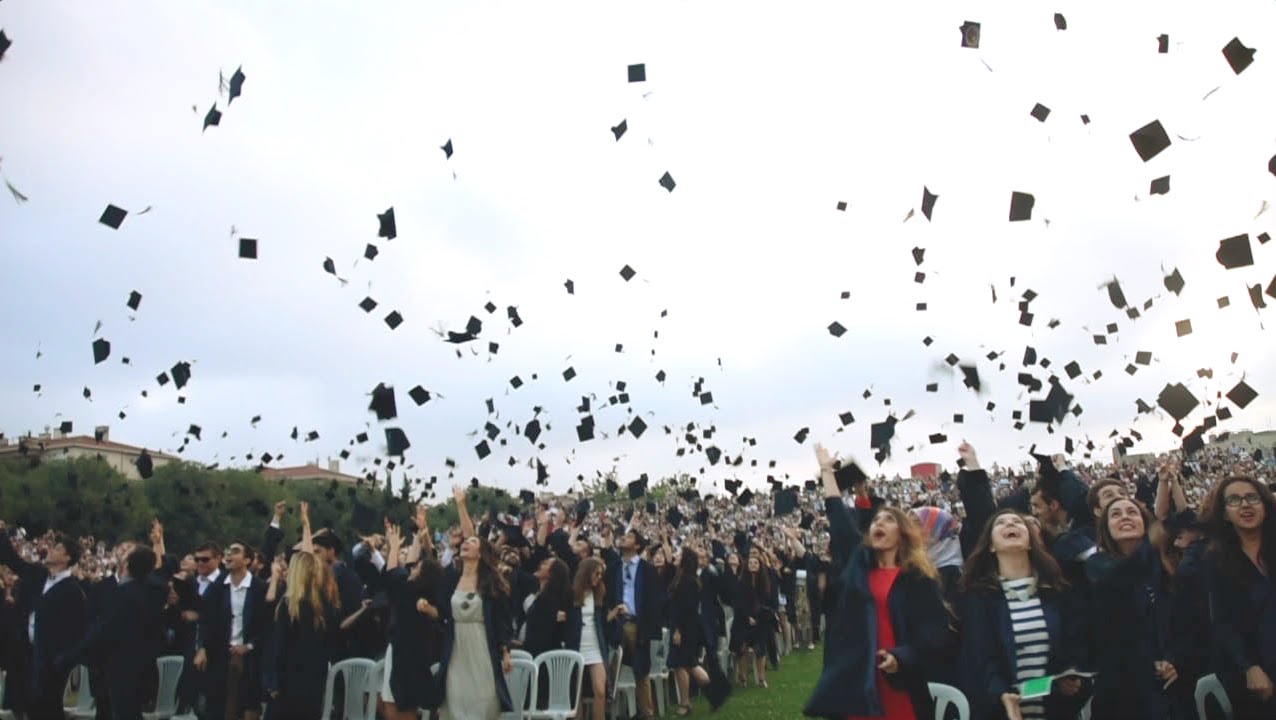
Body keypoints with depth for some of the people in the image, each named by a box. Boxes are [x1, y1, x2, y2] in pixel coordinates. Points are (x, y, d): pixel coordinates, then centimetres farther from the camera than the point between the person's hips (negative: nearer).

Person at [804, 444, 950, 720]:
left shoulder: (920, 578, 2)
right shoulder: (857, 562, 11)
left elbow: (936, 630, -3)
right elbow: (838, 516, 16)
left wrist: (901, 657, -18)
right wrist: (826, 470, 21)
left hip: (902, 685, -3)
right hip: (855, 680, 3)